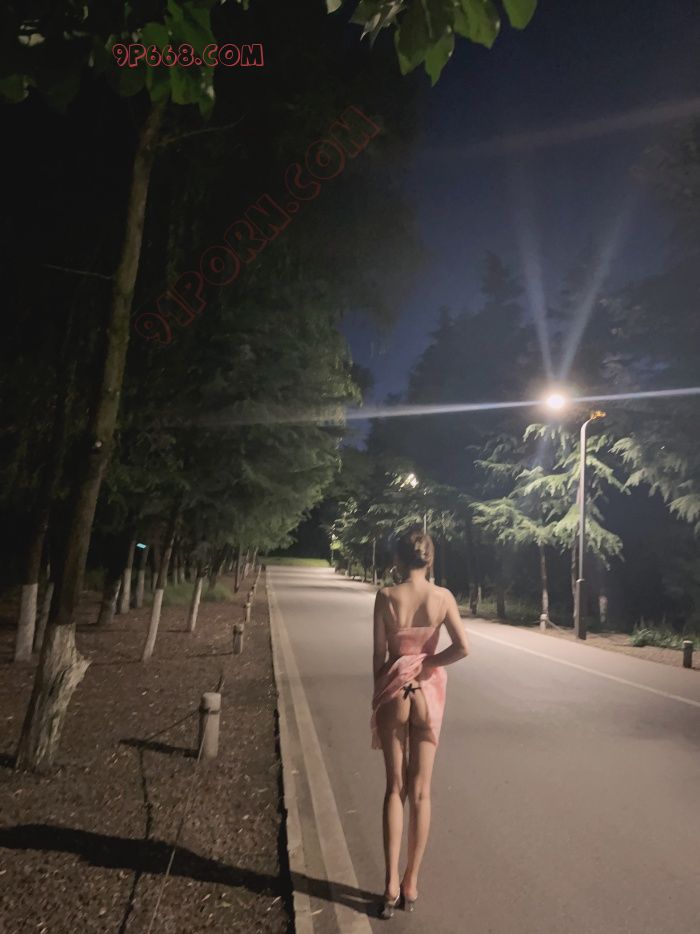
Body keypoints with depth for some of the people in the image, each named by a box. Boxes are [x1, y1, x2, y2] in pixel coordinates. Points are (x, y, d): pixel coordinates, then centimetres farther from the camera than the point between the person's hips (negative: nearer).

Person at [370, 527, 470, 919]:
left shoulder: (386, 596, -11)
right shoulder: (443, 597, -8)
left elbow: (379, 655, -8)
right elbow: (463, 647, -14)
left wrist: (379, 695, 5)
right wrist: (428, 664, -2)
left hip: (393, 691, -1)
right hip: (427, 693, 1)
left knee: (395, 788, 12)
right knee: (420, 792, 13)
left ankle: (392, 882, 11)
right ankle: (411, 883, 23)